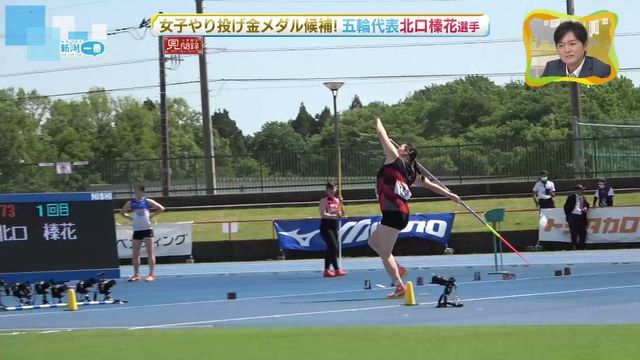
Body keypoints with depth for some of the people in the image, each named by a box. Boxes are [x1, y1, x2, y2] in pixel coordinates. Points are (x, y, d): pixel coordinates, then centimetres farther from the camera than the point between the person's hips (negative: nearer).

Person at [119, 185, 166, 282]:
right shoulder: (130, 203, 7)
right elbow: (122, 212, 18)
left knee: (150, 253, -5)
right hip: (136, 230, 3)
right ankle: (136, 274, 12)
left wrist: (151, 215, -4)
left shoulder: (147, 201, 1)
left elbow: (161, 208, 2)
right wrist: (130, 217, 4)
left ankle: (152, 274, -4)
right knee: (135, 254, 3)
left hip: (147, 230, -3)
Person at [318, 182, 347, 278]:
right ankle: (337, 270, -14)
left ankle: (327, 270, 15)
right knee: (334, 247, -14)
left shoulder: (337, 200, 11)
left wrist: (341, 204, -4)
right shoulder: (324, 200, -9)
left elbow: (340, 214, 11)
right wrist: (334, 216, -26)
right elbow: (323, 214, -18)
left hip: (334, 225, 7)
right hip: (326, 225, -7)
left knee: (331, 248, 9)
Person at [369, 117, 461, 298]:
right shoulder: (412, 172, 16)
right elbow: (430, 185, 22)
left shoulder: (394, 160, -3)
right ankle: (397, 268, 20)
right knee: (373, 241, 25)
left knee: (385, 253, -5)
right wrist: (450, 195, 31)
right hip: (401, 213, 9)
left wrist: (378, 122, 21)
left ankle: (399, 286, -8)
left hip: (393, 214, -9)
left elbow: (382, 135, 3)